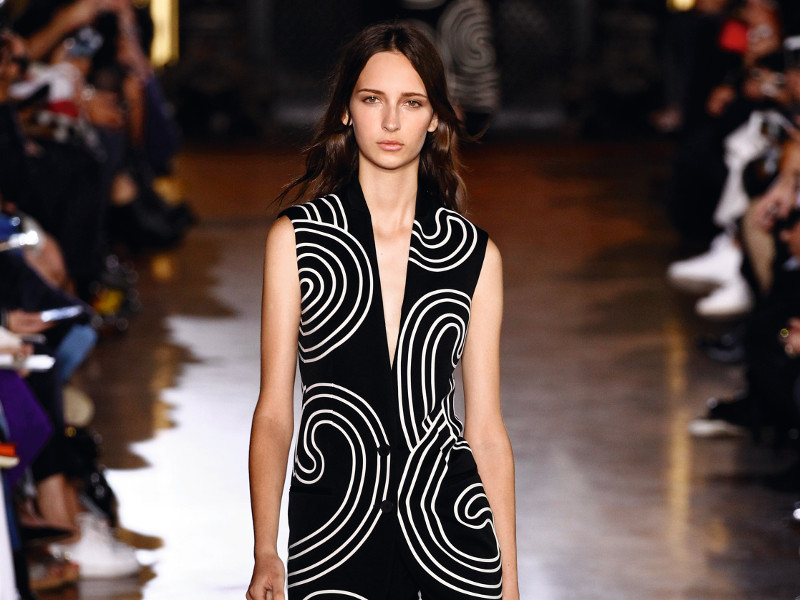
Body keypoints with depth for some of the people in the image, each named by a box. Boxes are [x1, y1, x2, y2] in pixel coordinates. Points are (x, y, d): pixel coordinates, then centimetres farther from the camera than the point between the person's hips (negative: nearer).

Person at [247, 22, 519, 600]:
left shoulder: (475, 254, 4)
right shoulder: (296, 239, 1)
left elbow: (486, 430, 6)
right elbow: (274, 412, 1)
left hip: (449, 530, 1)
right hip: (332, 531, -1)